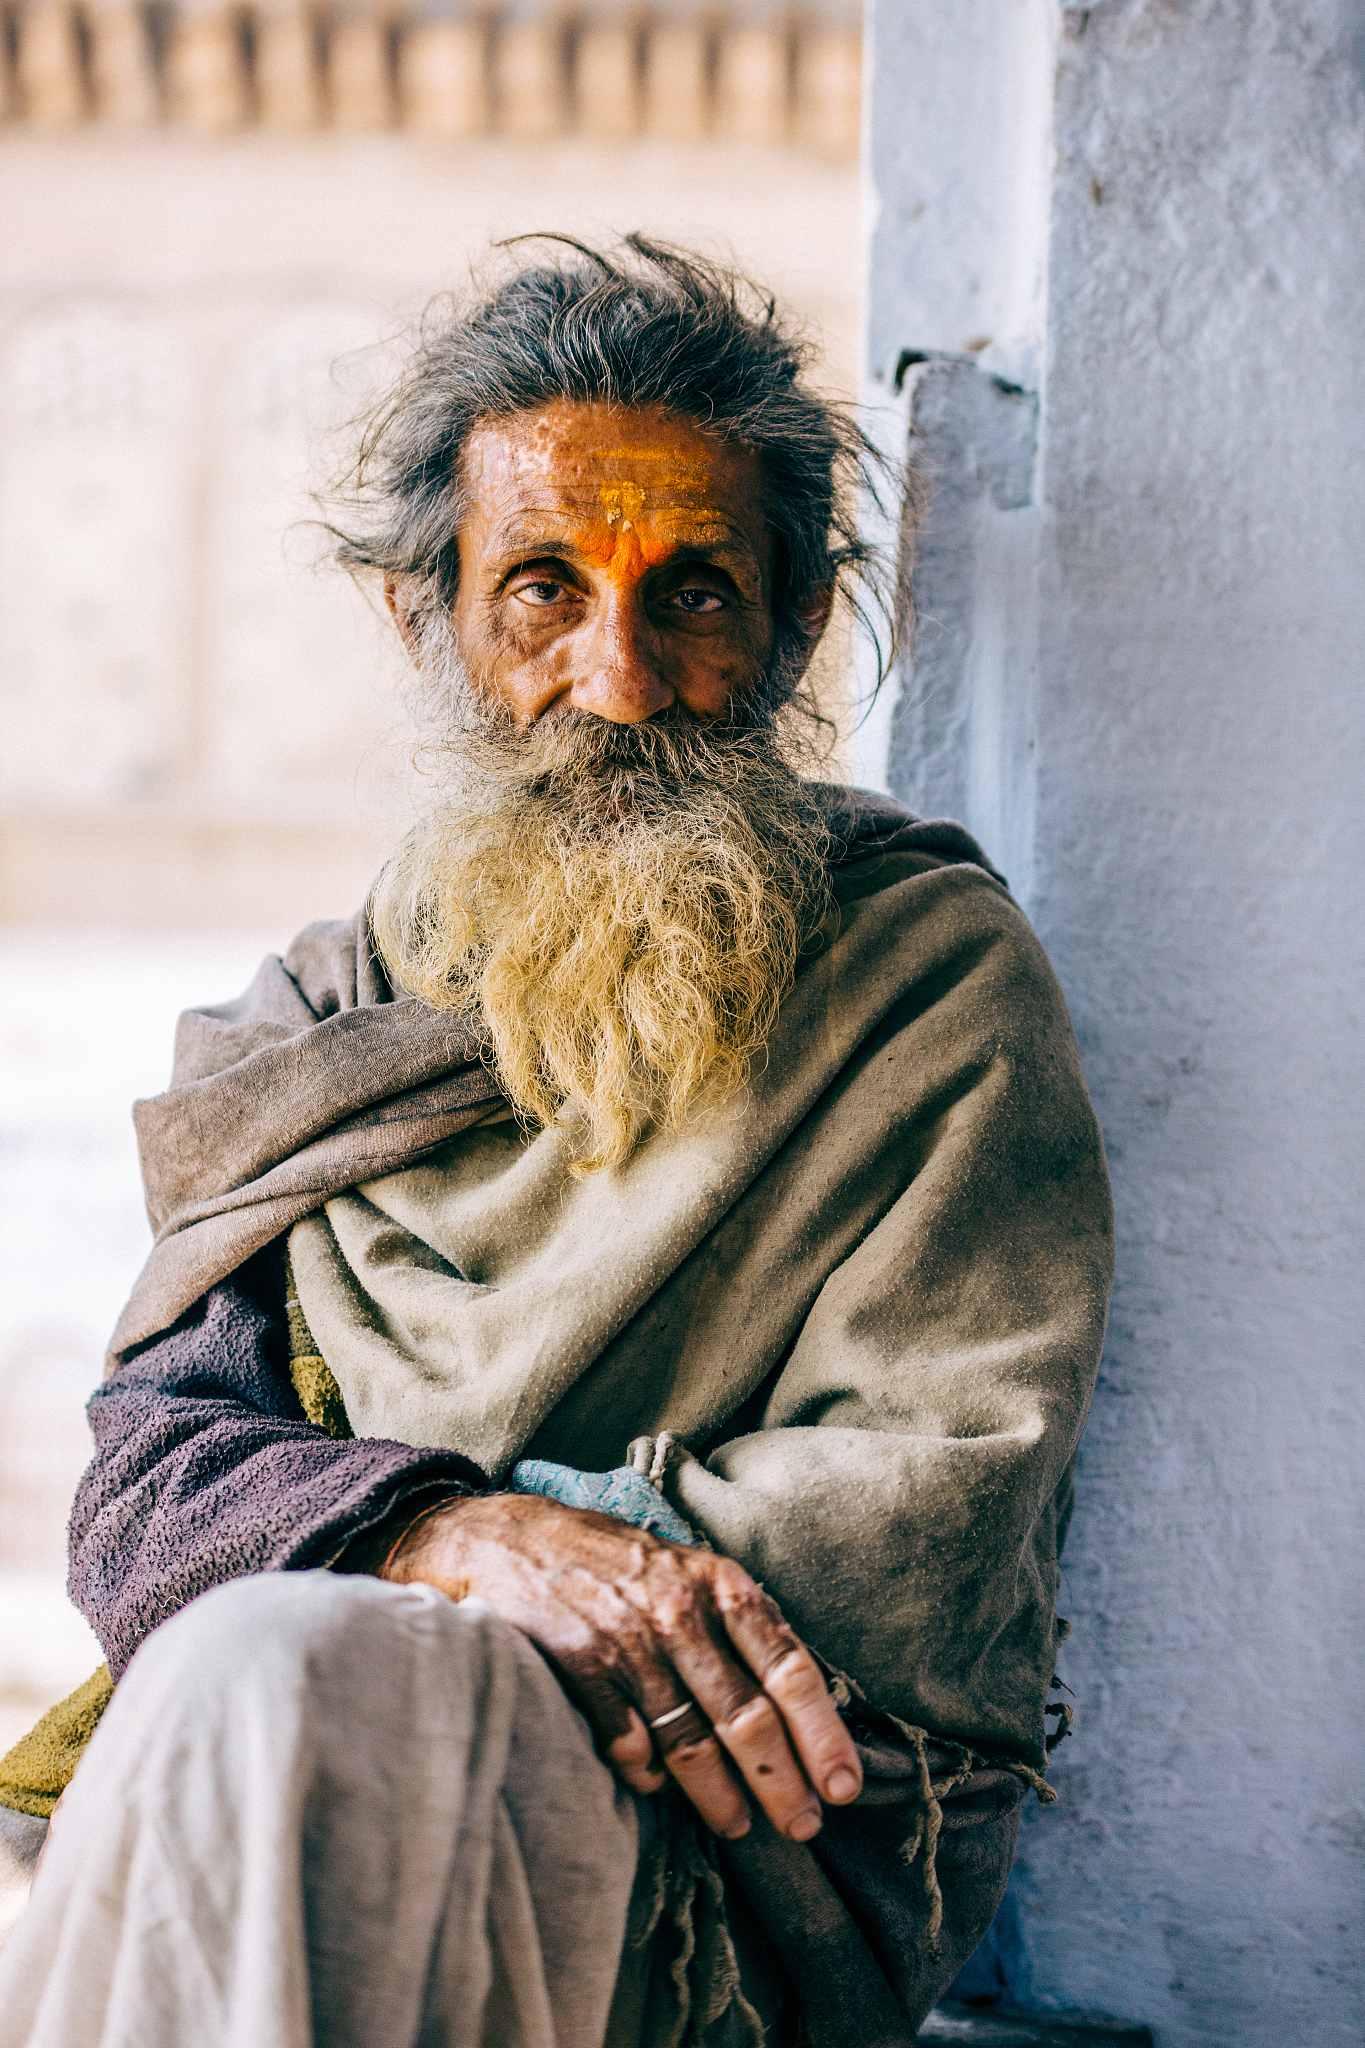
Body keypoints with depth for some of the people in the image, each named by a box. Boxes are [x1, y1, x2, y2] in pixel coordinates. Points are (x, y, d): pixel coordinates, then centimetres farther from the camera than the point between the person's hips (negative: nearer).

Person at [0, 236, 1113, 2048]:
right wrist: (462, 1537, -18)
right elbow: (150, 1480, 5)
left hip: (769, 1853, -2)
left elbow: (930, 1507, -5)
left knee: (265, 1682, -34)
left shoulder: (934, 968, 4)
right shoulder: (327, 1023, 16)